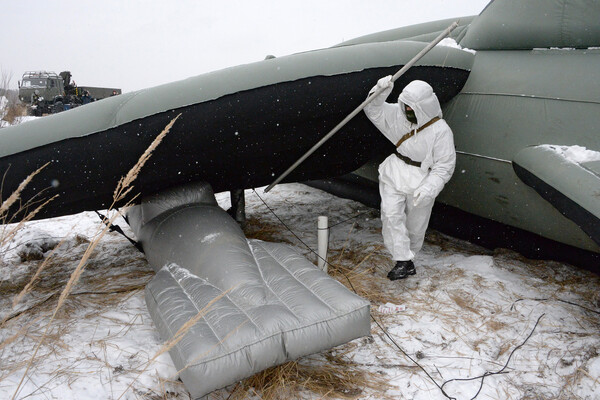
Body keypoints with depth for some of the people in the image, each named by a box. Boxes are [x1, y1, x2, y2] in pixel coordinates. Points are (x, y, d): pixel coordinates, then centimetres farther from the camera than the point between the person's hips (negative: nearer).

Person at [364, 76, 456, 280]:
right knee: (391, 214, -15)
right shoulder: (399, 114, -2)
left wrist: (428, 189, -24)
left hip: (421, 181, -3)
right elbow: (374, 111, 5)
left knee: (415, 226, 8)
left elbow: (444, 166, -13)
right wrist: (380, 92, -15)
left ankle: (410, 254, 32)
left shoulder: (441, 131, -15)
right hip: (394, 174, 3)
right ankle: (404, 262, -12)